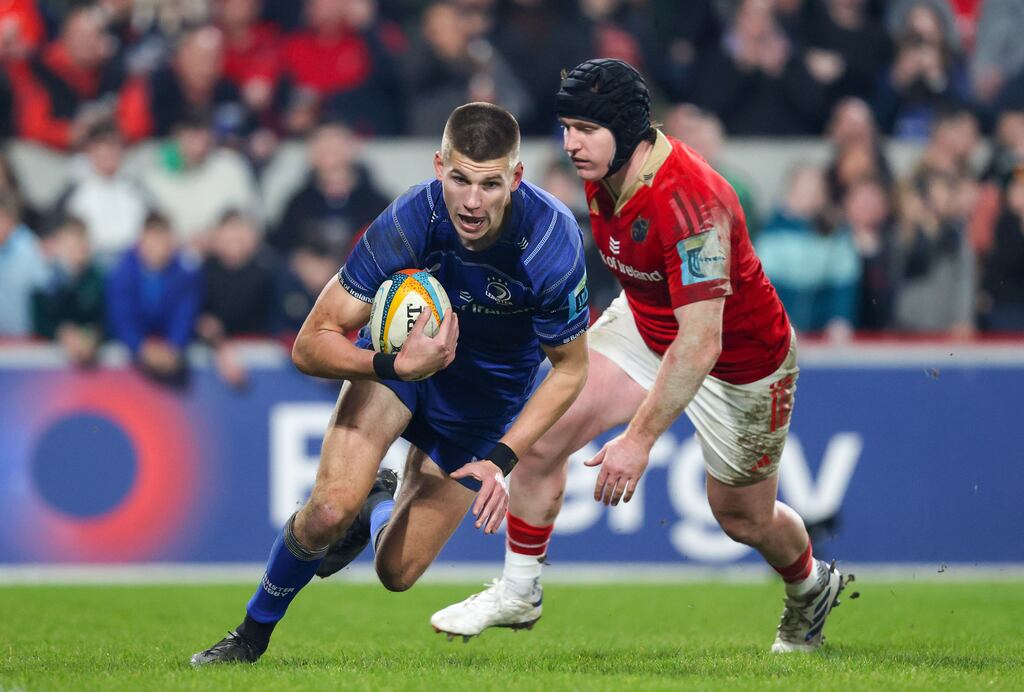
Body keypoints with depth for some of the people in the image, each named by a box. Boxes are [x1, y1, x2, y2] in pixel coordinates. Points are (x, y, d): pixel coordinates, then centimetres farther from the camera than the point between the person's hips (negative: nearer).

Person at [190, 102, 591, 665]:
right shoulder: (408, 224, -31)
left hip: (484, 399, 1)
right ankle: (253, 635, 3)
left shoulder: (551, 243, -32)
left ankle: (381, 504, 39)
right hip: (400, 355, -1)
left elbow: (569, 369, -14)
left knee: (397, 573, 1)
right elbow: (310, 345, -24)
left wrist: (500, 460, -22)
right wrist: (397, 365, -42)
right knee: (331, 508, -25)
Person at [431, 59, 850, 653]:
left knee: (744, 518, 11)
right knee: (542, 438, -12)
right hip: (643, 326, 7)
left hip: (740, 362, -7)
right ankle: (519, 594, 5)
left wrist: (640, 438, -39)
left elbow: (701, 344, -39)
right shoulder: (603, 172, -13)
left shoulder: (691, 204, -38)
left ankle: (812, 588, 45)